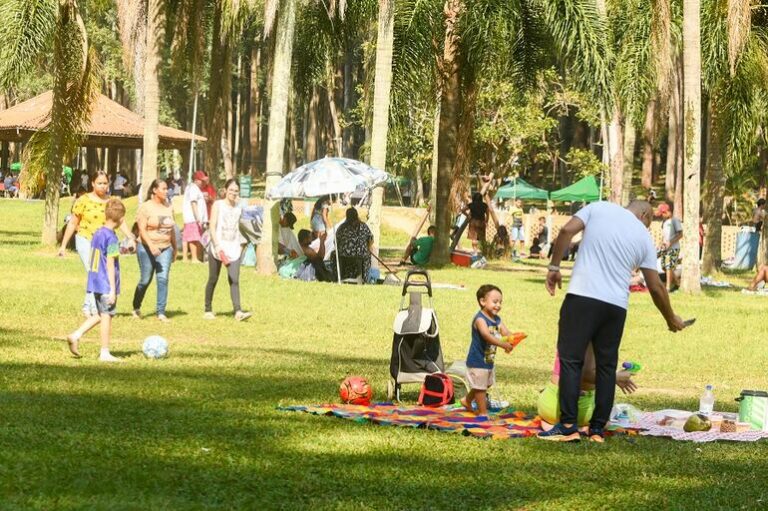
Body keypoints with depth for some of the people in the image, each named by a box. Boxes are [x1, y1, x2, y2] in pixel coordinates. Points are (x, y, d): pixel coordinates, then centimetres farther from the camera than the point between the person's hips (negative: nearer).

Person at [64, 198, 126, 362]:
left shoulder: (97, 233, 9)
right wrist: (113, 289, -16)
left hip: (95, 281, 8)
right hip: (106, 284, -8)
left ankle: (76, 335, 8)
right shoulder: (111, 238, -17)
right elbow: (110, 265, -18)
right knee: (107, 316, 0)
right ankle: (105, 353, 6)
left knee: (101, 315, 19)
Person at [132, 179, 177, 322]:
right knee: (145, 280, 2)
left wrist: (175, 248, 20)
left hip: (165, 248, 4)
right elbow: (142, 229, -14)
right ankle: (136, 308, 24)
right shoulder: (145, 207, -7)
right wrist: (151, 245, -26)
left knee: (163, 279, -7)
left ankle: (161, 312, -6)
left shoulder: (169, 208, 9)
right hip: (147, 249, -4)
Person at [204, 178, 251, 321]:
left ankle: (238, 311, -18)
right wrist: (217, 246, -16)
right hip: (218, 246, -3)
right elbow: (212, 227, -8)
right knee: (213, 279, 5)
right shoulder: (218, 205, -2)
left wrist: (241, 244, 12)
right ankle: (208, 310, 18)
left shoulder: (239, 208, 12)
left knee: (234, 280, -9)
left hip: (234, 248, 3)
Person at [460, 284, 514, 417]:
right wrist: (503, 345, -45)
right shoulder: (480, 319, -21)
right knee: (480, 386, 2)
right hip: (478, 360, -9)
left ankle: (467, 400, 43)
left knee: (486, 384, 23)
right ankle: (483, 412, 12)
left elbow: (506, 333, -4)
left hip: (489, 360, 9)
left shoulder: (497, 320, 6)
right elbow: (487, 335, -36)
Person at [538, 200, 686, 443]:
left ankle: (568, 426, -9)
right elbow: (656, 287, 15)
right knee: (606, 365, 12)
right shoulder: (644, 237, 14)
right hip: (616, 305, 2)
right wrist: (671, 319, 28)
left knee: (571, 359, -2)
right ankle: (597, 429, 11)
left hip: (582, 296, -2)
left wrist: (554, 266, 4)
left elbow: (567, 230, -4)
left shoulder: (598, 208, 10)